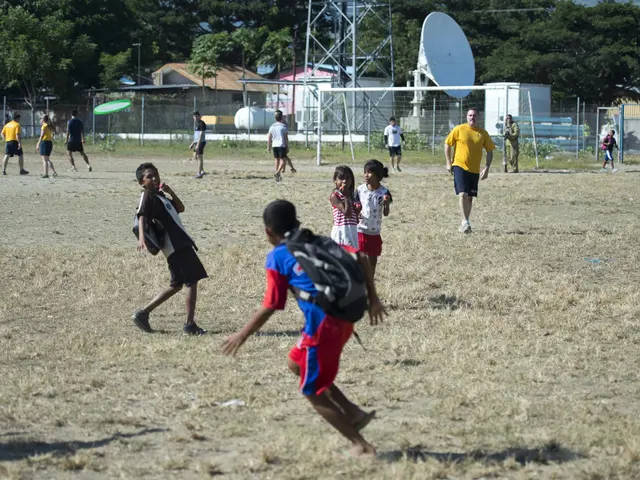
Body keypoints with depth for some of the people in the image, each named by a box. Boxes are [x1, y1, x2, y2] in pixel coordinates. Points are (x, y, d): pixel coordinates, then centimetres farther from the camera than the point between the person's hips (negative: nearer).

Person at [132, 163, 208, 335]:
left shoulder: (160, 196, 20)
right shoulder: (148, 197, -8)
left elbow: (180, 208, 25)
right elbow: (142, 217, -23)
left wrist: (171, 192, 9)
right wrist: (142, 237, -40)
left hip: (181, 244, 10)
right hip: (175, 246, -10)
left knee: (176, 285, 14)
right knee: (192, 282, -7)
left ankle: (143, 313, 14)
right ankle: (190, 325, -3)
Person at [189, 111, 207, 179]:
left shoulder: (201, 124, -13)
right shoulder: (197, 124, 17)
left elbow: (201, 135, -19)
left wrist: (198, 145, -23)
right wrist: (192, 144, 24)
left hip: (201, 142, -10)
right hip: (197, 142, 10)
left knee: (199, 157, -6)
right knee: (195, 157, 11)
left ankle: (199, 174, -3)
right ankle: (202, 171, 17)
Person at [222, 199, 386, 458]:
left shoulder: (276, 258, 0)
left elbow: (270, 308, -5)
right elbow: (361, 260, 11)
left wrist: (241, 335, 5)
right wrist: (373, 299, 16)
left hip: (322, 327, -7)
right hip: (344, 319, 7)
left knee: (313, 392, 10)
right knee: (296, 363, 28)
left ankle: (362, 446, 10)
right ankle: (353, 412, 20)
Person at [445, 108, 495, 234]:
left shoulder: (482, 133, 3)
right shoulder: (459, 129, -4)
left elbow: (490, 151, 8)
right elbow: (447, 144, 4)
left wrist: (486, 168, -2)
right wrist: (448, 163, 0)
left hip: (474, 170, 3)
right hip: (460, 166, -3)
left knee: (470, 197, 8)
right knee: (463, 194, -17)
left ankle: (464, 224, 19)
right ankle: (465, 222, -16)